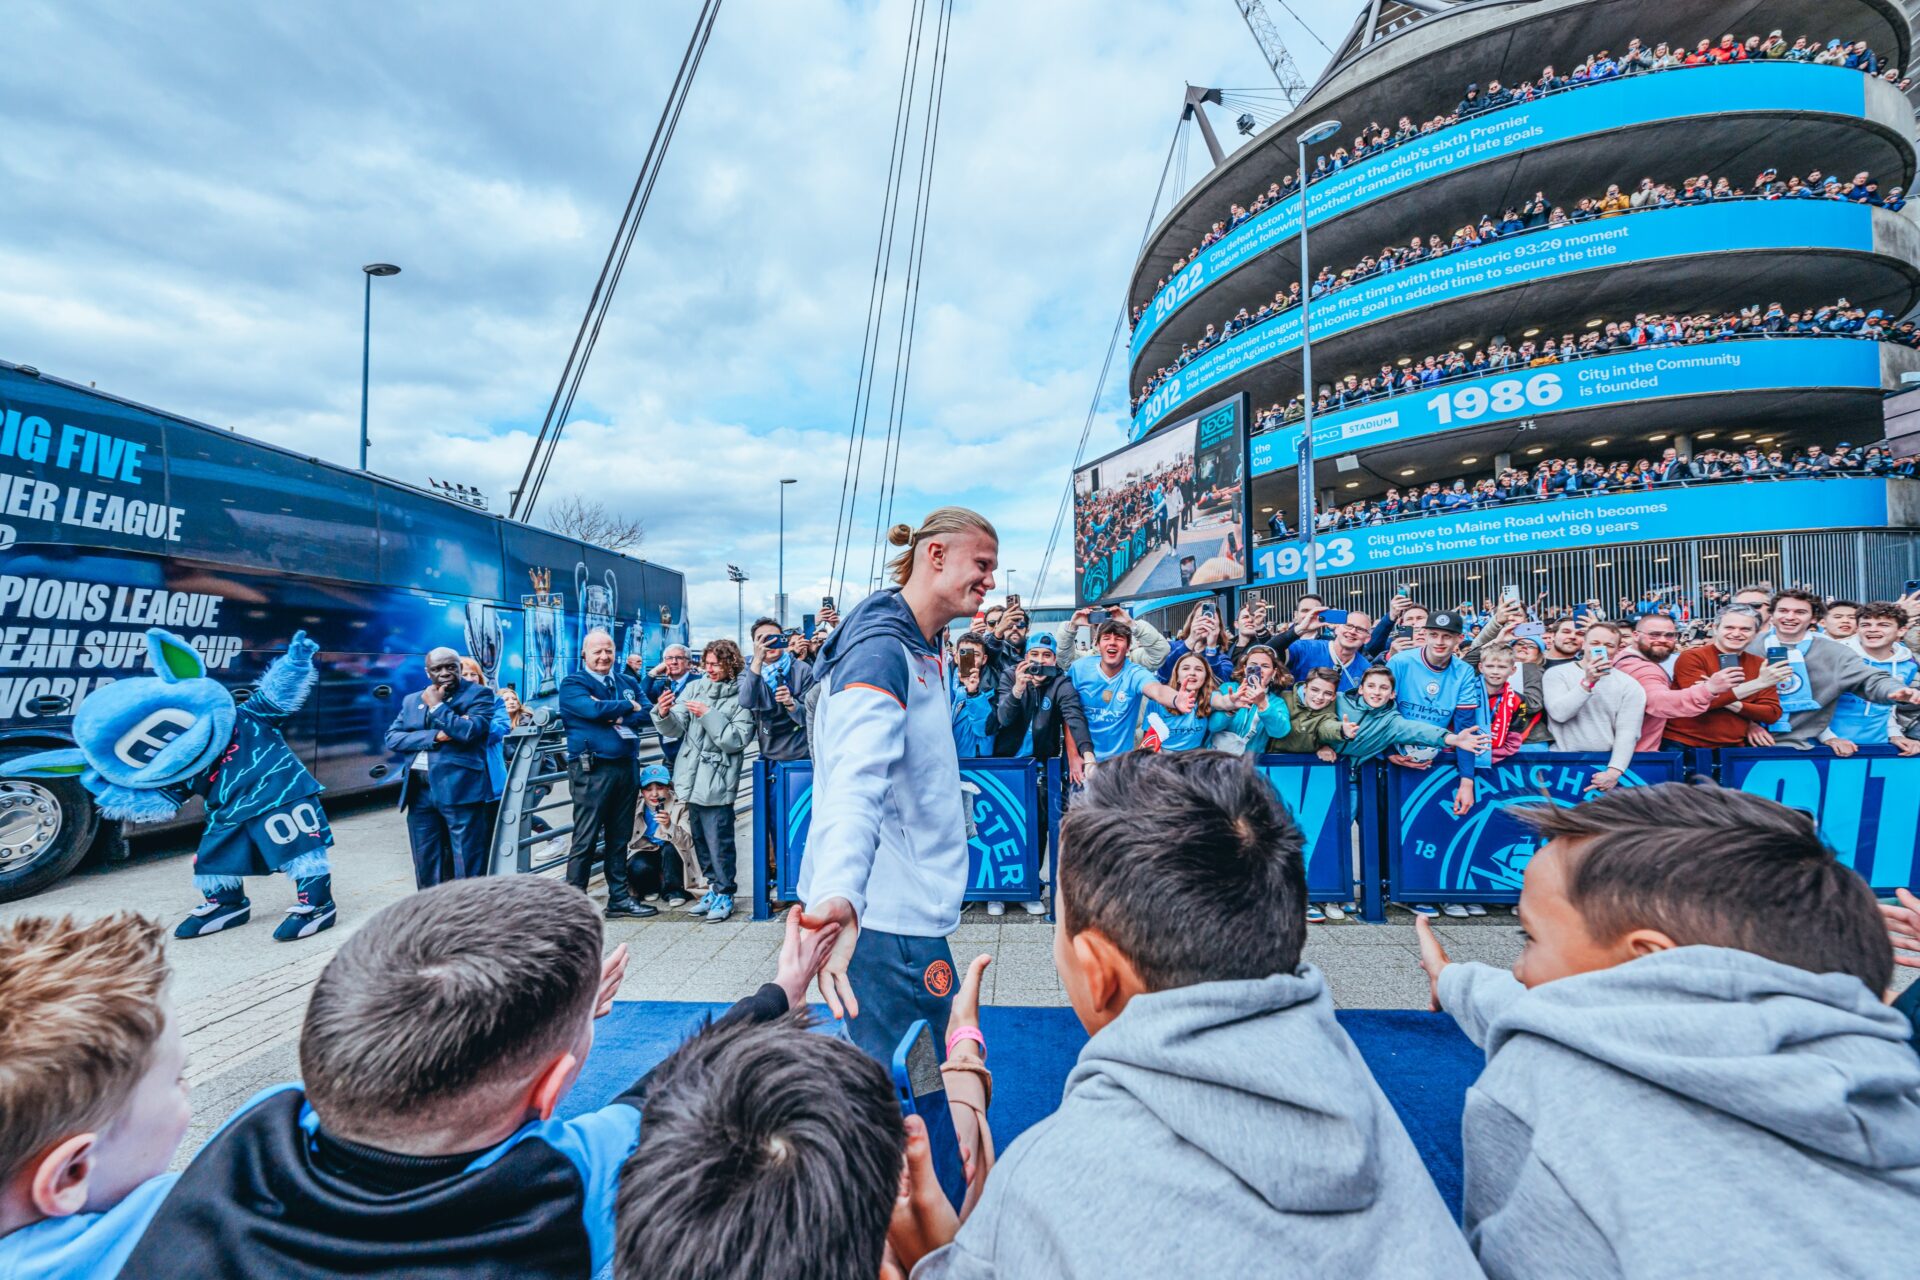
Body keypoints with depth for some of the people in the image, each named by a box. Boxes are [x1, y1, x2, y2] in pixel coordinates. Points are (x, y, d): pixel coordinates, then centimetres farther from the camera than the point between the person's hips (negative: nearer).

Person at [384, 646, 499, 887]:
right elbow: (392, 738, 6)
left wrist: (436, 705, -5)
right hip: (420, 790, 6)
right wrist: (434, 736, -8)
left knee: (468, 867, -2)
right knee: (426, 865, 13)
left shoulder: (478, 694, 1)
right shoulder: (411, 700, 17)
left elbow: (469, 731, -14)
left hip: (459, 789, -5)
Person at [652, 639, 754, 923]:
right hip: (691, 779, 6)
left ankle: (725, 894, 17)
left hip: (717, 781, -6)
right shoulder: (694, 688, 4)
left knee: (718, 841, 1)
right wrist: (664, 714, -20)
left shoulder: (741, 697, -10)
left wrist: (709, 715, -20)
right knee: (700, 839, 17)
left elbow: (737, 740, -16)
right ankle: (715, 886, 32)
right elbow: (675, 730, 1)